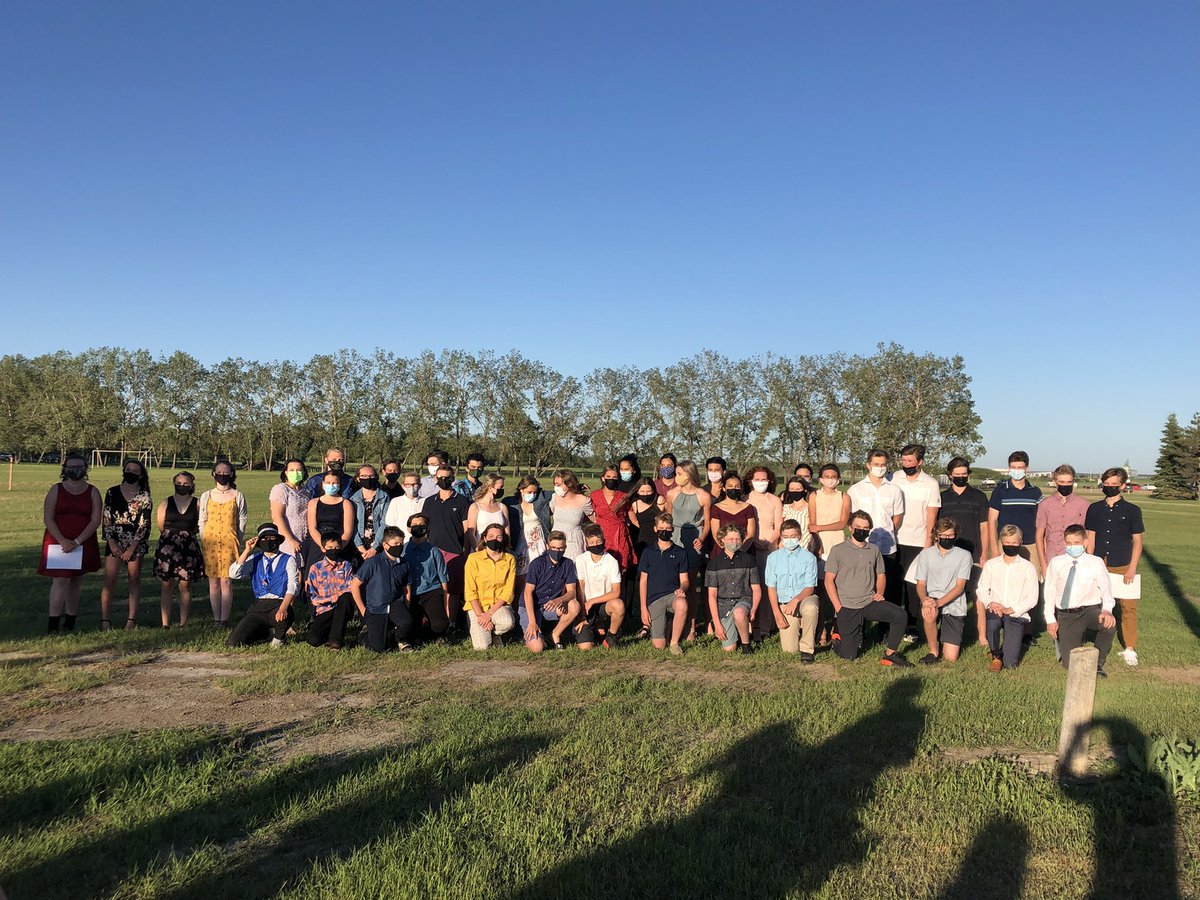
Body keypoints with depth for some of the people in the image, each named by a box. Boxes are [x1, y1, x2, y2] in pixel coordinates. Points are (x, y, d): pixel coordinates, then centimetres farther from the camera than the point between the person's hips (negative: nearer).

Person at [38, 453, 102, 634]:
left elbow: (96, 520, -4)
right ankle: (53, 624, -7)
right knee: (61, 580, -12)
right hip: (57, 543, -1)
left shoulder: (93, 492, 4)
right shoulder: (56, 490, 3)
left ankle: (70, 623, 14)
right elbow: (48, 518, -3)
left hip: (83, 545, 1)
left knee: (75, 583, 7)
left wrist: (77, 542, -14)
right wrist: (63, 541, -15)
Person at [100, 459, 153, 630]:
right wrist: (111, 542, -7)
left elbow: (144, 523, -5)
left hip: (136, 543, -1)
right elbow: (106, 519, 3)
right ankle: (104, 619, -1)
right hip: (114, 542, 1)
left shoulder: (144, 496, -1)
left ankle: (132, 619, 12)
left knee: (134, 579, 5)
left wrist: (132, 547, -11)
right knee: (109, 581, -5)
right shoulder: (112, 492, 5)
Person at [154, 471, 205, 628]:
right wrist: (181, 532, 5)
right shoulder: (165, 503, 7)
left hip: (189, 548, 0)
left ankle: (183, 624, 7)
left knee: (185, 586, 1)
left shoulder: (197, 504, 5)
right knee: (167, 586, 1)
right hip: (167, 547, 1)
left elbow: (198, 528, 7)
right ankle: (165, 624, 5)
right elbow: (161, 527, 4)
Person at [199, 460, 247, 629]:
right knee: (213, 582, 3)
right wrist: (203, 544, 5)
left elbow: (242, 522, 7)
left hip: (229, 542, -2)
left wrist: (238, 544, 4)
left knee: (226, 581, -5)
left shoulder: (238, 496, 5)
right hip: (210, 542, 2)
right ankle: (216, 618, 10)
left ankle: (224, 618, 0)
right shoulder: (206, 496, 10)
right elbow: (202, 522, 11)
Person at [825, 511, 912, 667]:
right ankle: (838, 640, 28)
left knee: (900, 615, -21)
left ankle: (890, 654, -4)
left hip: (870, 602, 4)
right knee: (849, 655, -7)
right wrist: (838, 608, -11)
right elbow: (829, 580, -4)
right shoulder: (838, 550, -3)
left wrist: (880, 593, 2)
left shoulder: (874, 550, 10)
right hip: (847, 607, -4)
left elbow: (881, 575, 22)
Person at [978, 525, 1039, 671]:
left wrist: (1011, 609, -15)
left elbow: (1032, 598, -3)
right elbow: (982, 589, 8)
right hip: (995, 610, 1)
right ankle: (996, 656, -10)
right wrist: (990, 603, -13)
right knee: (992, 622, -39)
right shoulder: (991, 565, 8)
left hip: (1017, 614, -1)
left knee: (1010, 663, -9)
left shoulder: (1028, 568, 1)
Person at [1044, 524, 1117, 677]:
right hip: (1066, 615, 1)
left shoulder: (1096, 562, 2)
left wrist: (1107, 610, -30)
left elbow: (1106, 588, -11)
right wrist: (1050, 619, 1)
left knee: (1110, 625, -36)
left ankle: (1097, 663, -8)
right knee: (1070, 663, -8)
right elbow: (1049, 591, 8)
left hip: (1090, 610, -1)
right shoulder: (1056, 563, 7)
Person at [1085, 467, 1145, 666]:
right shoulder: (1095, 509, 7)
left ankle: (1129, 648, 7)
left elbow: (1137, 541, 3)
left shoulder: (1132, 511, 2)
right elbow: (1090, 538, 9)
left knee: (1128, 606, -3)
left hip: (1123, 567, -1)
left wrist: (1132, 568, -5)